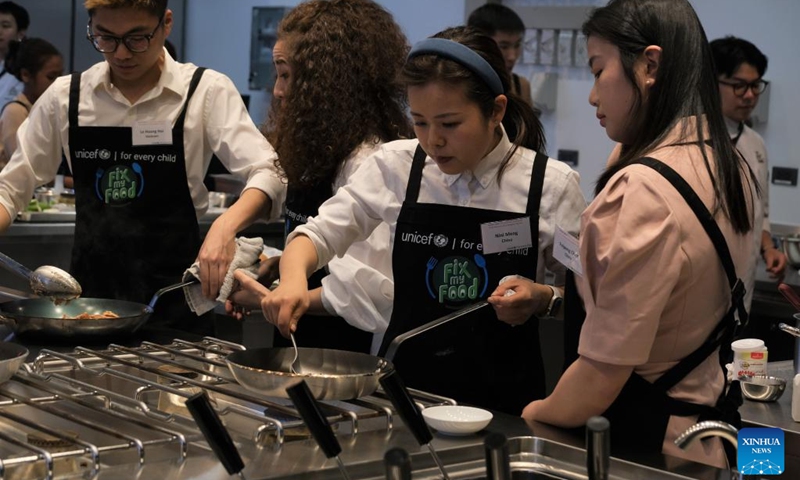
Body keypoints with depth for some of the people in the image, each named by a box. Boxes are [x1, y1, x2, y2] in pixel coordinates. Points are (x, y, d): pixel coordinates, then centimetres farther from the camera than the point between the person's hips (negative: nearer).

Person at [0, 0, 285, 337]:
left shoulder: (207, 92, -6)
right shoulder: (64, 97, 2)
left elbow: (267, 176, -15)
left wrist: (226, 225, -34)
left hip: (172, 300, -2)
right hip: (89, 292, 2)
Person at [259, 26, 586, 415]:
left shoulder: (552, 186, -4)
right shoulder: (396, 167, 1)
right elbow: (319, 234, 7)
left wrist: (543, 298, -15)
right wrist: (293, 277, -13)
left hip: (502, 398, -2)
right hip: (404, 387, 2)